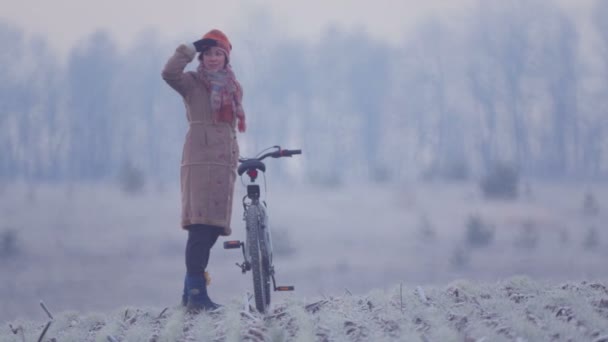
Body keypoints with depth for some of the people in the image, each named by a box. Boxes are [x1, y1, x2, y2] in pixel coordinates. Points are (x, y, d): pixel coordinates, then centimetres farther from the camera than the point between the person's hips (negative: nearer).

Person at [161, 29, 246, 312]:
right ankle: (196, 293, -20)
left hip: (225, 161, 7)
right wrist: (192, 48, -12)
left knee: (214, 227, 6)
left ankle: (192, 290, 15)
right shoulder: (192, 83, 2)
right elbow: (169, 73, -19)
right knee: (201, 225, -16)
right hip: (199, 159, -7)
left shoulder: (233, 88, 19)